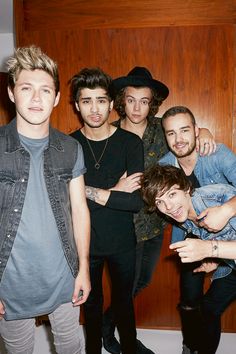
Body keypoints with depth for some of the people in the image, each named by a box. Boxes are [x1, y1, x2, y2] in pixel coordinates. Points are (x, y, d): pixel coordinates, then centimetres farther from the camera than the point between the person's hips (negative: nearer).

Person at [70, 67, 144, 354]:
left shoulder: (130, 142, -11)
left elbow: (138, 201, -20)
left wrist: (91, 192, -23)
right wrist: (115, 193, -19)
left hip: (122, 243, -1)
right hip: (85, 242, 1)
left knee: (123, 301, 20)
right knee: (91, 302, 22)